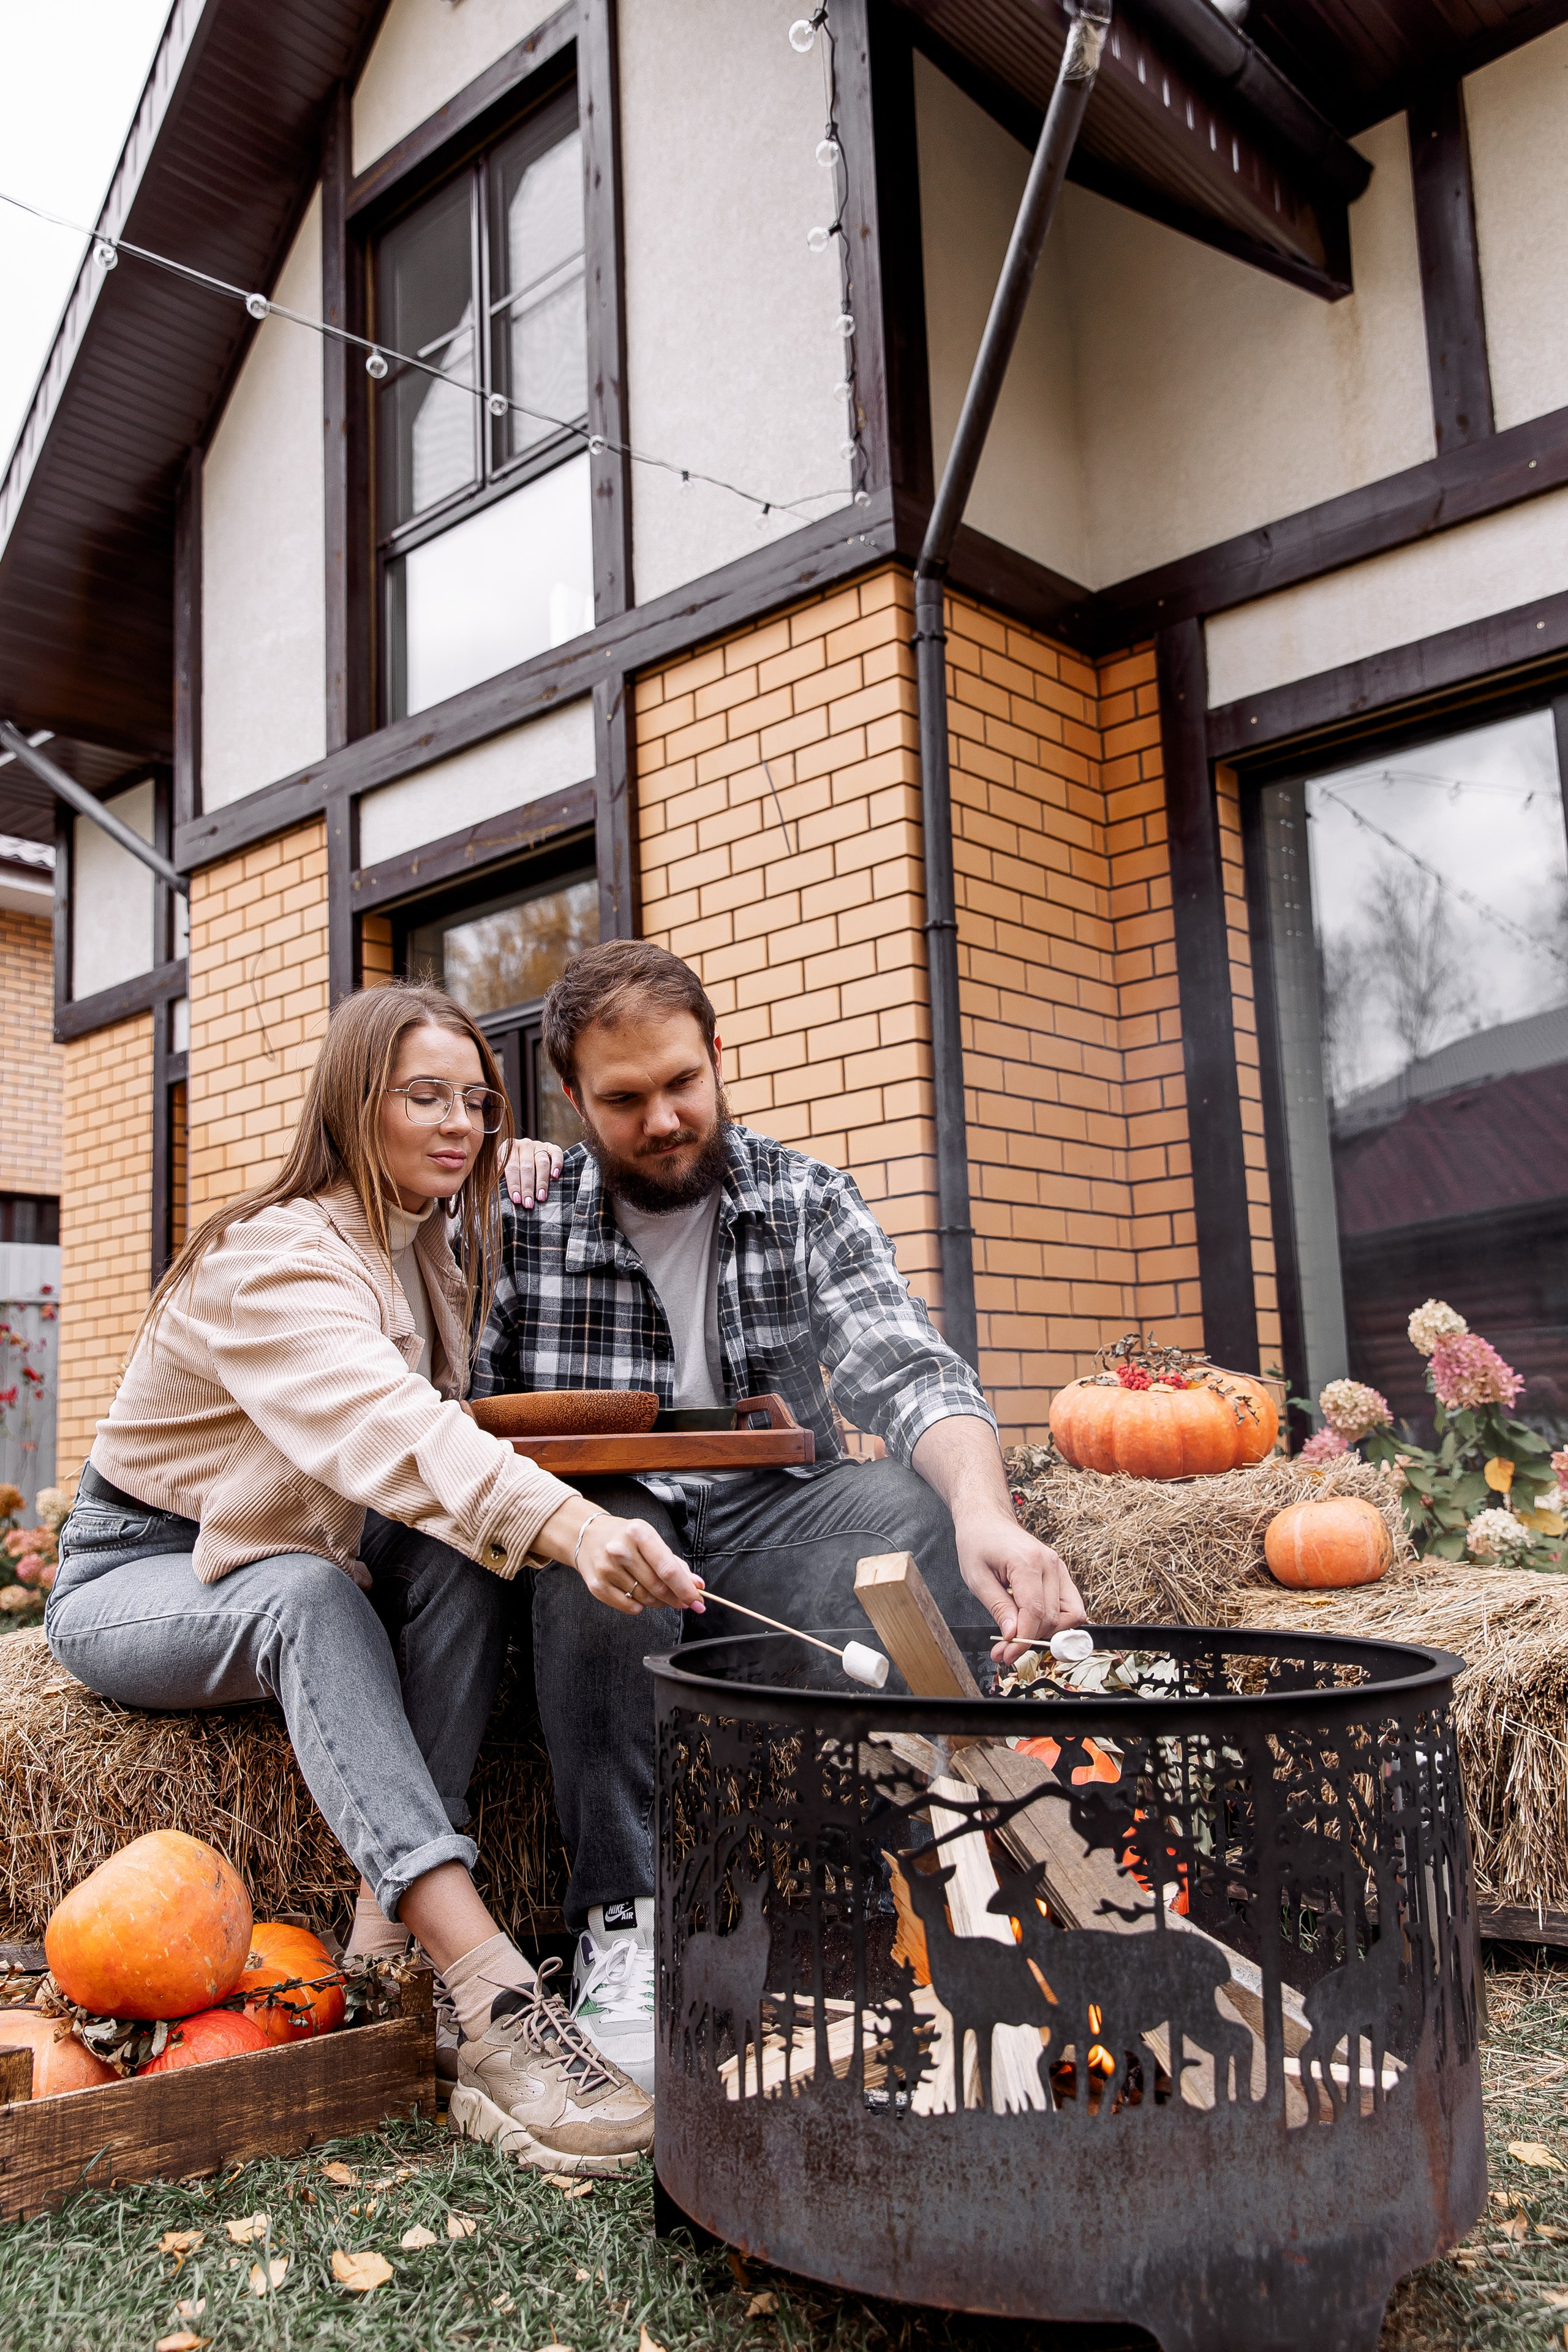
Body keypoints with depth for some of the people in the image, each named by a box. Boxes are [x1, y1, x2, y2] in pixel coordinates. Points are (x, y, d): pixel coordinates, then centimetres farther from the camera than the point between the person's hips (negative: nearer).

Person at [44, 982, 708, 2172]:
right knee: (307, 1593, -38)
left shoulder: (431, 1248, 3)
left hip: (294, 1569, 7)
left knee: (463, 1558, -23)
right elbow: (382, 1426, -44)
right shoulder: (277, 1259, -26)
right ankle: (497, 2001, -48)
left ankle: (389, 1938, -27)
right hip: (134, 1575, -7)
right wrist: (568, 1523, -61)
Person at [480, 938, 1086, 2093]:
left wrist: (984, 1508, -37)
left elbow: (906, 1369, -15)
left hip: (773, 1513, 1)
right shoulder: (521, 1216, -1)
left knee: (914, 1513, -30)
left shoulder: (810, 1203, 0)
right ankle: (623, 1922, -24)